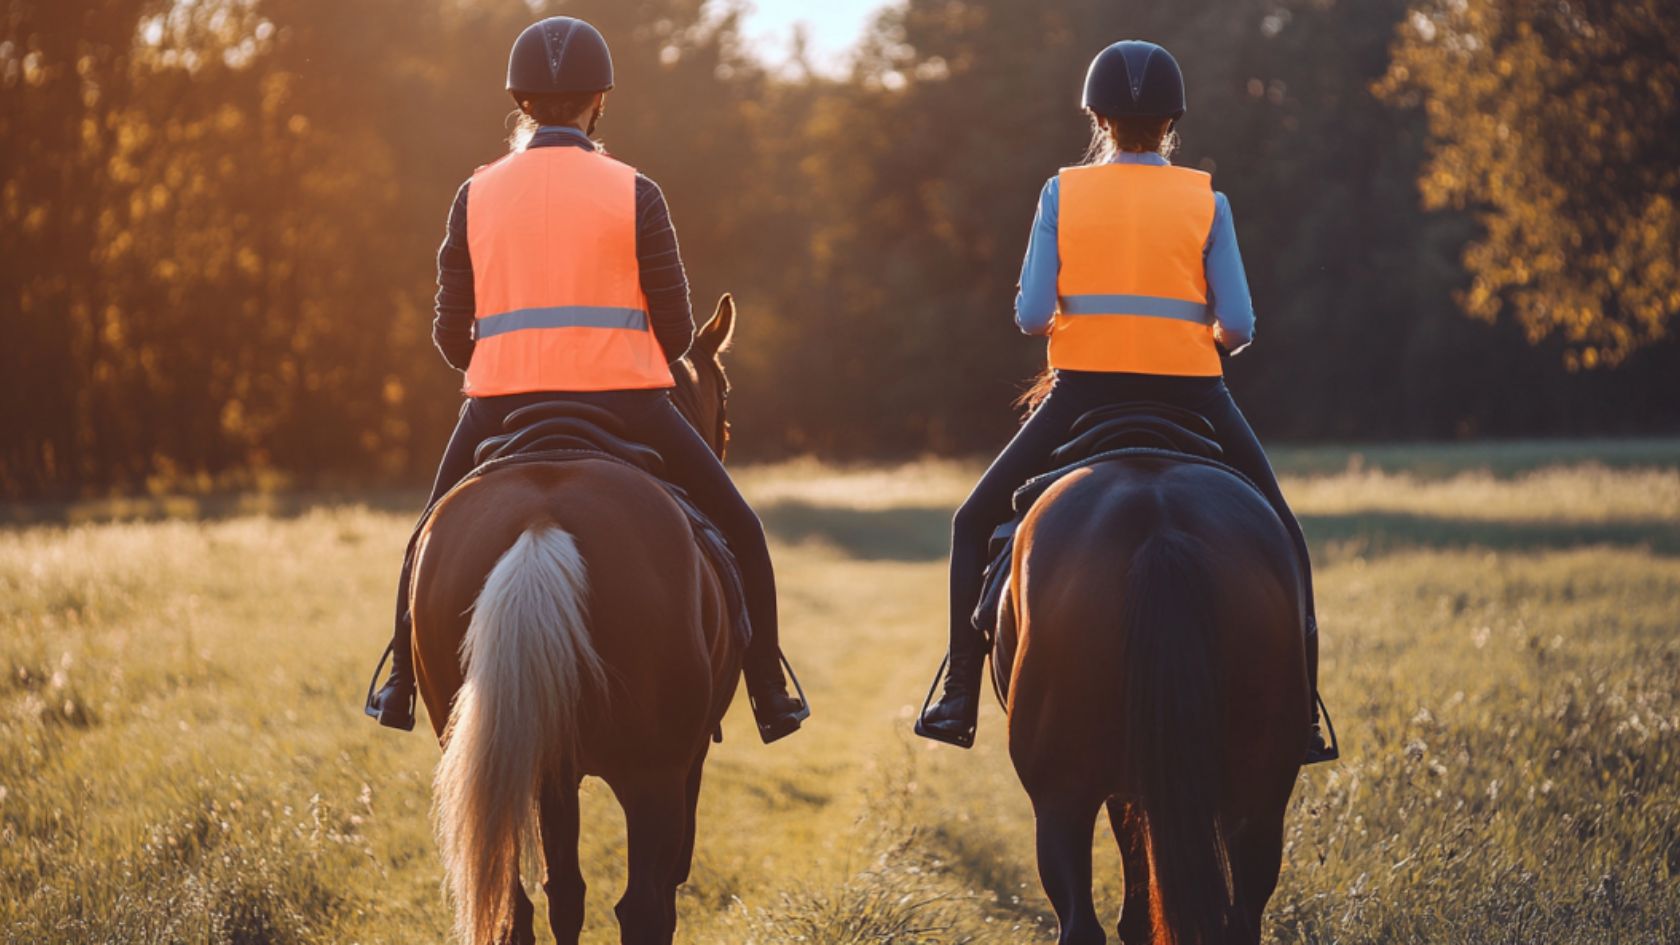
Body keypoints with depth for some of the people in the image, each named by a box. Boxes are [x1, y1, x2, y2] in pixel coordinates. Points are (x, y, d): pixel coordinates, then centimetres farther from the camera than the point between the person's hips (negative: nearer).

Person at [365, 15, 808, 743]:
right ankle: (768, 696, 8)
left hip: (502, 409, 2)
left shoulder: (476, 197, 5)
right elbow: (677, 329, -1)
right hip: (622, 403, -2)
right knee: (736, 529, 13)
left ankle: (401, 688, 31)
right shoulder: (633, 194, -1)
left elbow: (450, 333, 6)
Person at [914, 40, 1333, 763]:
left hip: (1084, 393, 0)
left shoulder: (1063, 194, 0)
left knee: (976, 524, 19)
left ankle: (959, 699, 8)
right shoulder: (1206, 201, 1)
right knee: (1281, 538, 19)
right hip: (1190, 397, 0)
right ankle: (1301, 717, 12)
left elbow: (1031, 315, -7)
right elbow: (1237, 325, -5)